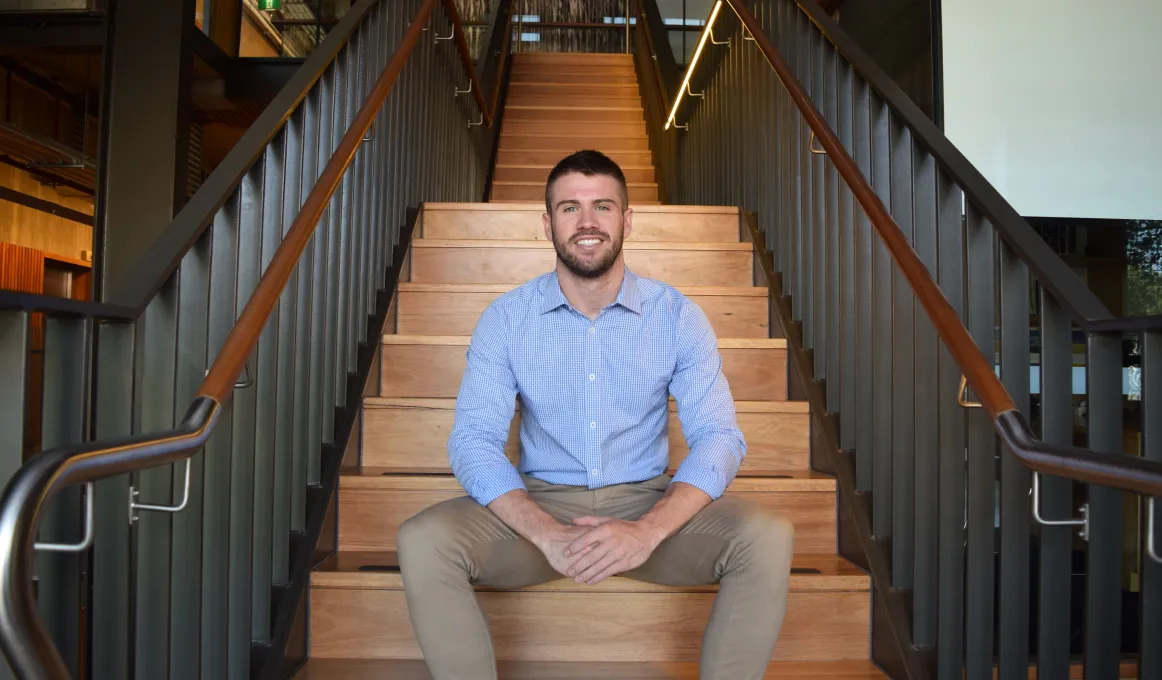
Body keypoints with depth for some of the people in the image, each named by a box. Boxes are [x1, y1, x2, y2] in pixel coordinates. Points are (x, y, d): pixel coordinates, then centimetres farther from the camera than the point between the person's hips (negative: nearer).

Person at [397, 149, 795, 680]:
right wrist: (548, 534, -29)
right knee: (423, 541, -26)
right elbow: (473, 441, -12)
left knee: (768, 539, -26)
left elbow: (718, 436, -11)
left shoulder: (678, 316, -5)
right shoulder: (506, 318, -5)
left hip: (648, 502, 0)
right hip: (538, 503, 0)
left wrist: (648, 530, -29)